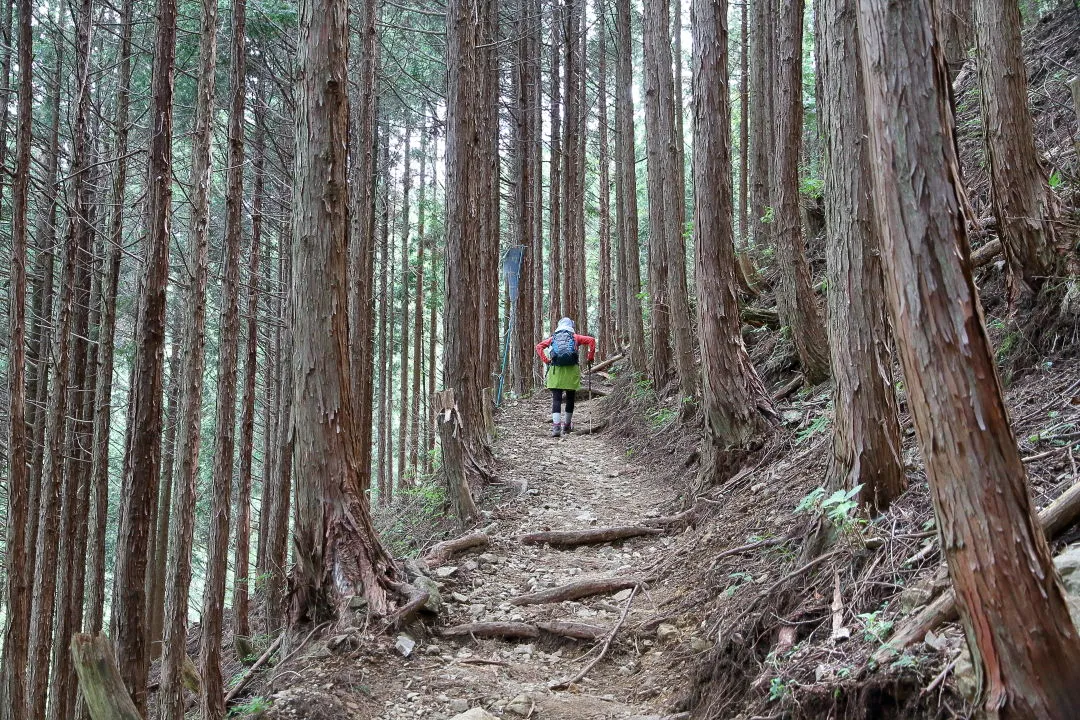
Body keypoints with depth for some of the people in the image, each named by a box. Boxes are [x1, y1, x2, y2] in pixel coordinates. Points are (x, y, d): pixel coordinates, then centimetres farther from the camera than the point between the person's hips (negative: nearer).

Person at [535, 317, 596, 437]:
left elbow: (539, 346, 8)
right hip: (571, 370, 0)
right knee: (570, 399, 14)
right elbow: (591, 340, 2)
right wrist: (590, 357, 8)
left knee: (556, 399, -3)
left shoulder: (553, 338, 17)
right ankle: (567, 426, 23)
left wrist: (546, 360, 5)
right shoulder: (575, 337, 13)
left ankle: (556, 427, -18)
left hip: (555, 370, 0)